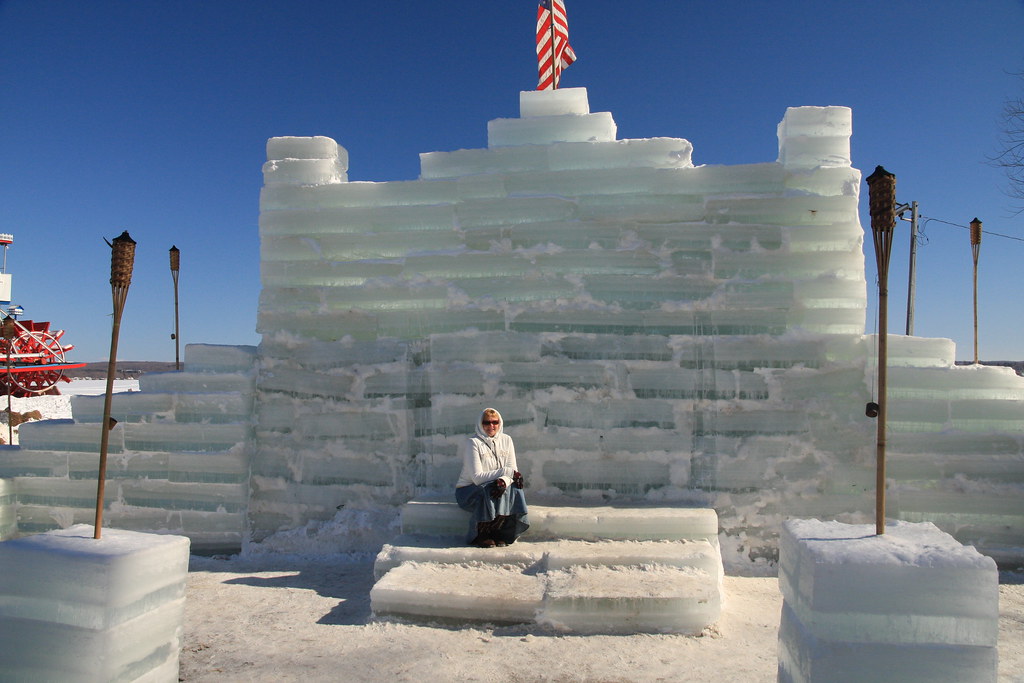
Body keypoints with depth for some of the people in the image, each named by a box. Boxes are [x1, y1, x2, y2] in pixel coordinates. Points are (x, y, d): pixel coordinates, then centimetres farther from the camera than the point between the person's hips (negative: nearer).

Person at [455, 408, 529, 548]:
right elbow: (477, 478, -21)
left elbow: (513, 470, -3)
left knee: (514, 491, -25)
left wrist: (503, 481, -28)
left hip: (492, 488, 5)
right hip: (468, 490, -4)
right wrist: (506, 471, -22)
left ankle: (500, 535, -8)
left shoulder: (506, 440, 4)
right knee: (487, 493, -35)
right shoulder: (472, 443, -14)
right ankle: (480, 536, -13)